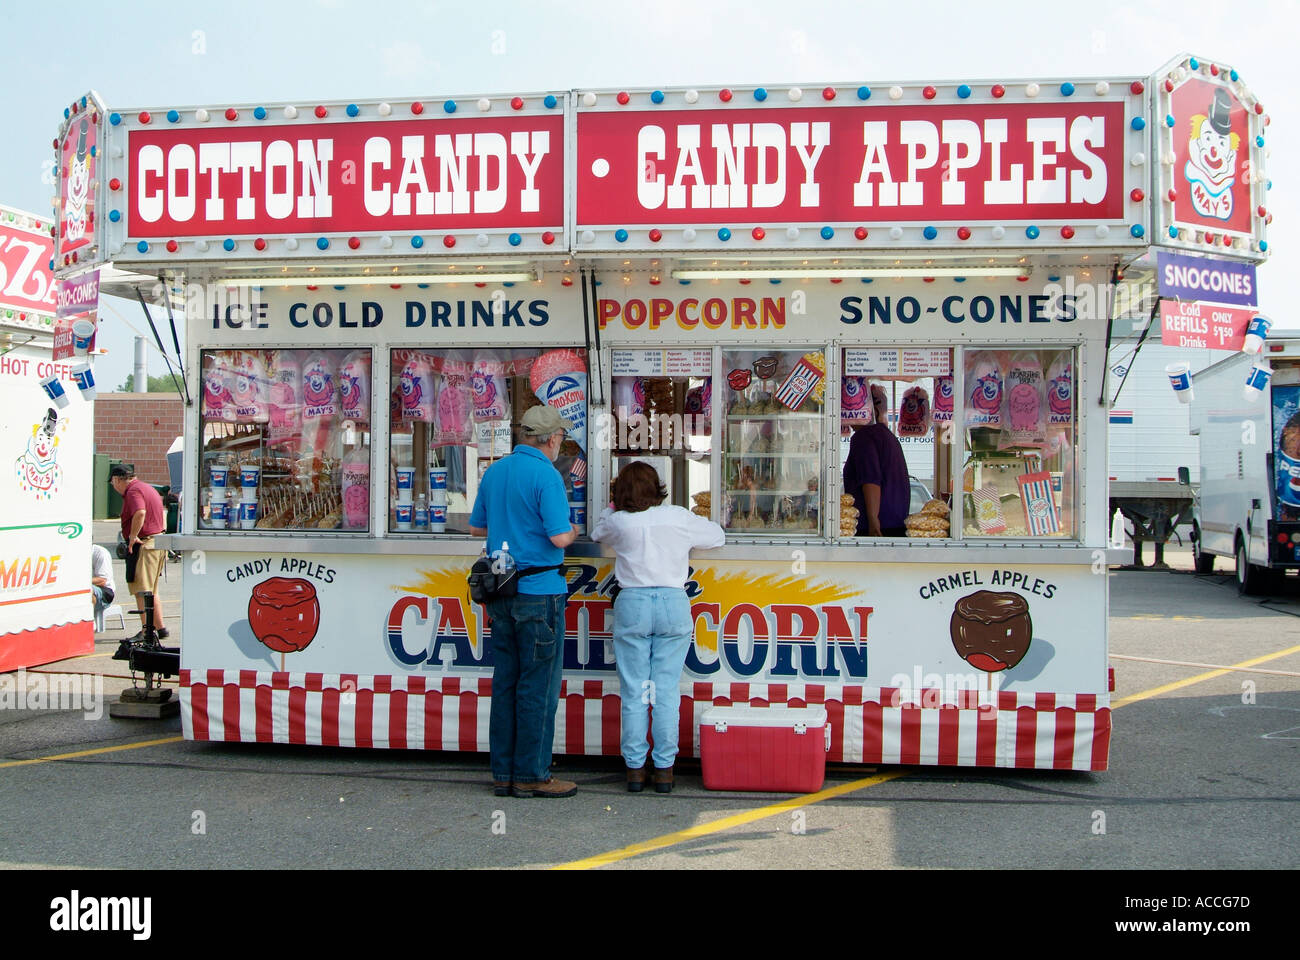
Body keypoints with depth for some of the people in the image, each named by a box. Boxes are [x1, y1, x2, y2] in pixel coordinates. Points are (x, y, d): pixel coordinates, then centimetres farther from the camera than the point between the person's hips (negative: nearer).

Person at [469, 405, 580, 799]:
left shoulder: (494, 472, 11)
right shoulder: (546, 475, -12)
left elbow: (476, 527, 20)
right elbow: (559, 537, -19)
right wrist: (572, 533, 2)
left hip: (501, 595, 7)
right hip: (539, 592, -7)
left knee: (505, 682, 11)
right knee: (538, 687, 0)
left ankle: (504, 773, 16)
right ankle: (532, 775, 5)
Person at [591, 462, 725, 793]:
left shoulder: (618, 521, 0)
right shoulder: (680, 517, 1)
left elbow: (596, 532, 22)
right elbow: (718, 536, 16)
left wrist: (613, 507, 33)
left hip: (631, 604, 0)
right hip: (673, 603, 0)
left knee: (633, 692, 6)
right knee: (667, 691, 4)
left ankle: (634, 768, 10)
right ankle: (664, 769, 7)